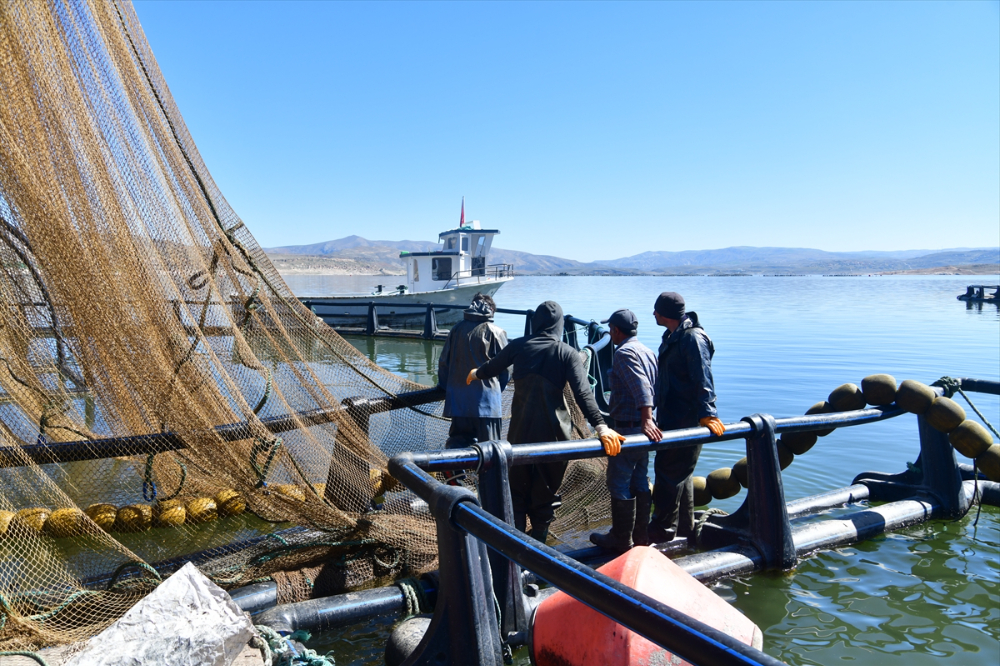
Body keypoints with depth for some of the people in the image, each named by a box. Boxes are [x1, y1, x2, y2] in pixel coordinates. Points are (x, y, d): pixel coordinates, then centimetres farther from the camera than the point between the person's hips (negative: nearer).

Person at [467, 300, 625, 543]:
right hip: (554, 432, -1)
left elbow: (491, 368, 15)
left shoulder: (519, 346, 0)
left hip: (521, 431, 1)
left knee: (517, 489, 17)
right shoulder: (568, 353, -6)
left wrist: (475, 373, 36)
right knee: (546, 492, 15)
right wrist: (601, 427, -24)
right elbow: (583, 393, -18)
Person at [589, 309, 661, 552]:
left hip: (628, 427, -9)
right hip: (643, 425, 9)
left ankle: (621, 539, 9)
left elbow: (642, 387, -28)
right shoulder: (647, 351, 13)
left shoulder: (624, 353, -15)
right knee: (640, 481, 16)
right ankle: (641, 534, 25)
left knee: (619, 483, 0)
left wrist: (646, 420, -35)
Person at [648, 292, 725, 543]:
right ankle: (684, 525, 30)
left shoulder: (693, 338, -18)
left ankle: (662, 530, 6)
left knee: (669, 471, -4)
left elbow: (703, 379, -27)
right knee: (679, 473, 18)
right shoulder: (673, 336, 13)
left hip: (685, 420, -10)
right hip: (672, 418, 10)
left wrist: (707, 413, -36)